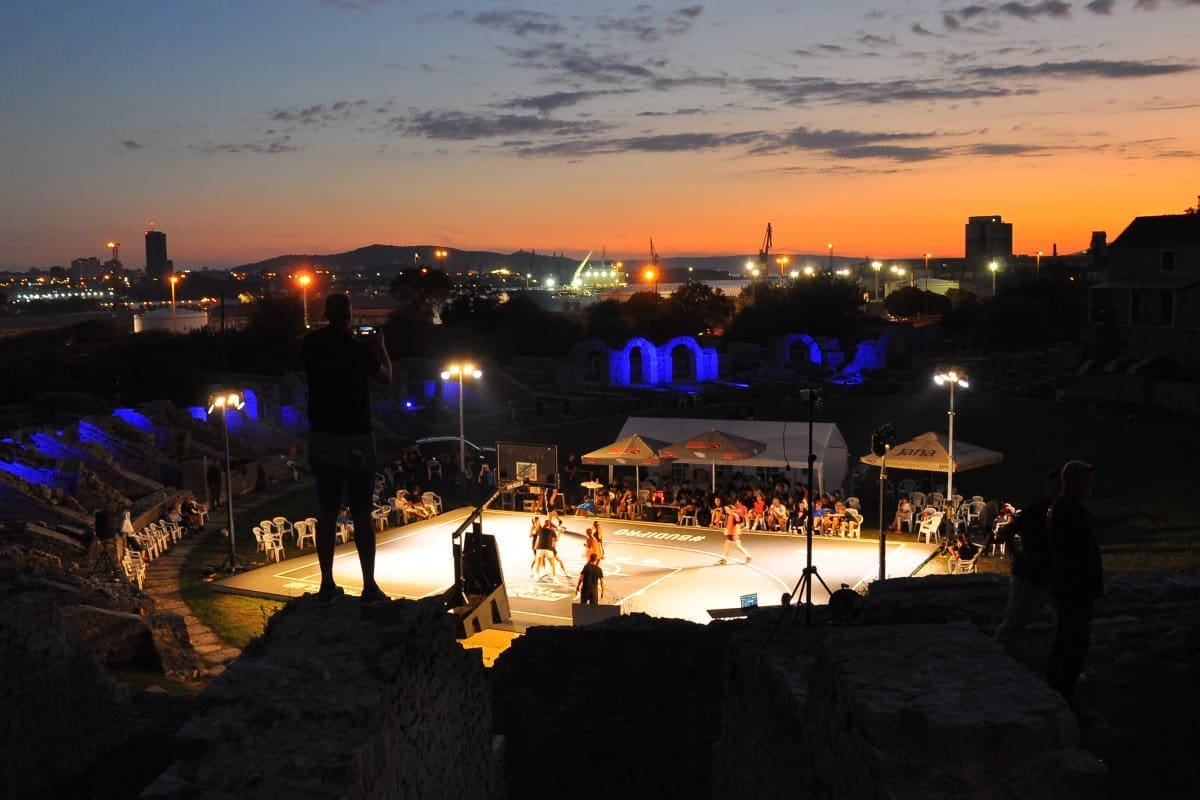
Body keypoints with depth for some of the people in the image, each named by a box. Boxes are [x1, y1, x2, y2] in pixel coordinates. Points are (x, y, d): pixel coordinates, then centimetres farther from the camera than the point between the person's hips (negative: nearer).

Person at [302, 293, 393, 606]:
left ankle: (327, 585, 14)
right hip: (355, 439, -4)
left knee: (327, 512, 11)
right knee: (362, 513, 4)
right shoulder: (358, 348, -14)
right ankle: (369, 586, 7)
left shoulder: (310, 345, -2)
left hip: (321, 438, 4)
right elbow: (386, 377, 3)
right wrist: (380, 346, 18)